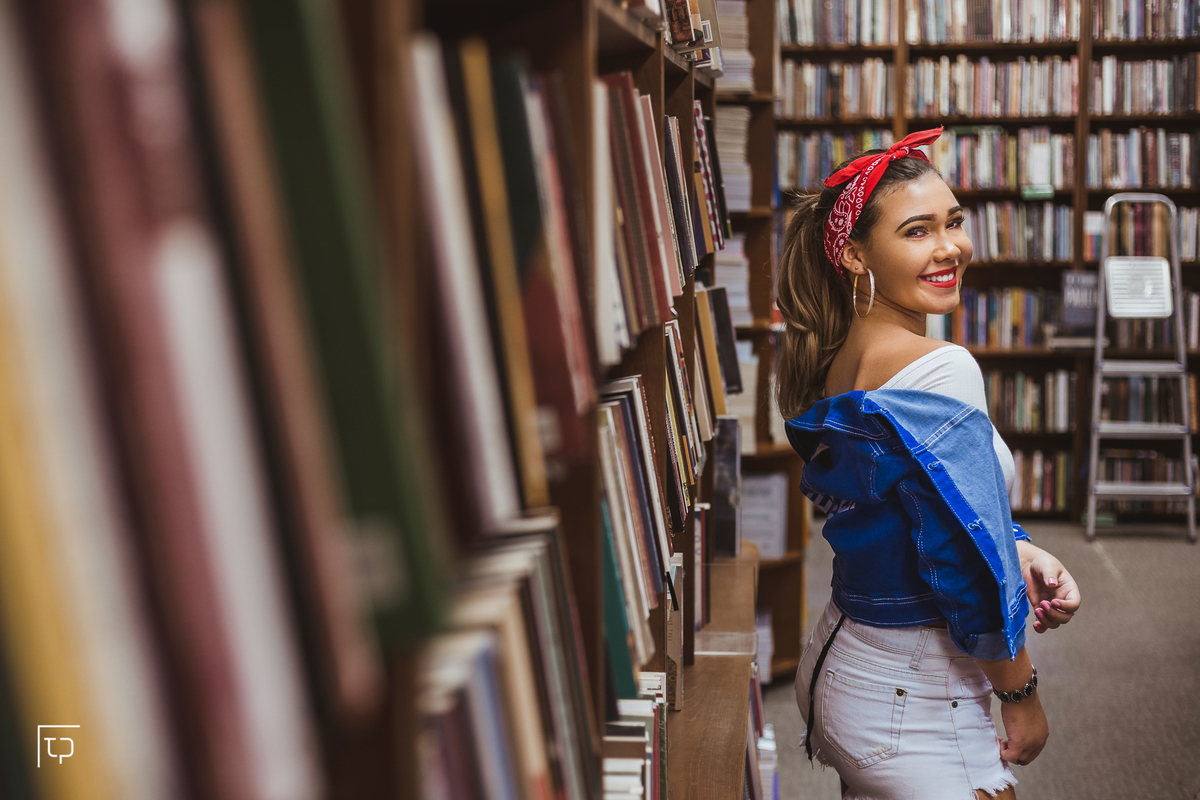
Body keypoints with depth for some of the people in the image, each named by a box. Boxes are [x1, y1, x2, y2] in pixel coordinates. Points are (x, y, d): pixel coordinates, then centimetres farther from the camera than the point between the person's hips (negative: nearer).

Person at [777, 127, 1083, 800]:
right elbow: (966, 570, -22)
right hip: (914, 713, -9)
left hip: (836, 663, 9)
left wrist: (1018, 550, -2)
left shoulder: (836, 359, 3)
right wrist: (1023, 693, -9)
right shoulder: (941, 371, -23)